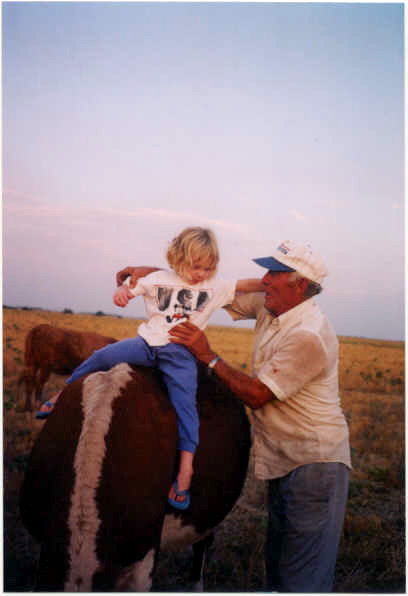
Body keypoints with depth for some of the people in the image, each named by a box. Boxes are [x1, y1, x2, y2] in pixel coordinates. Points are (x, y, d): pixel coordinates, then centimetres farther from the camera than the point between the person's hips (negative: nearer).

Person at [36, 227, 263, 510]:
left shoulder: (215, 287, 6)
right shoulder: (159, 279, 9)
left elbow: (247, 285, 2)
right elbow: (130, 288, 12)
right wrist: (122, 291, -11)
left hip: (181, 352, -2)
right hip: (148, 342, 2)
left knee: (185, 402, -17)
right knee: (102, 356, -10)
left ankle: (186, 465, -16)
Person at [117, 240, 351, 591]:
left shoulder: (308, 336, -24)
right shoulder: (268, 306, 2)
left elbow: (256, 395, -22)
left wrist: (207, 356, -18)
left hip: (315, 461, -9)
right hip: (285, 458, 9)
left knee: (304, 577, -2)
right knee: (277, 564, 20)